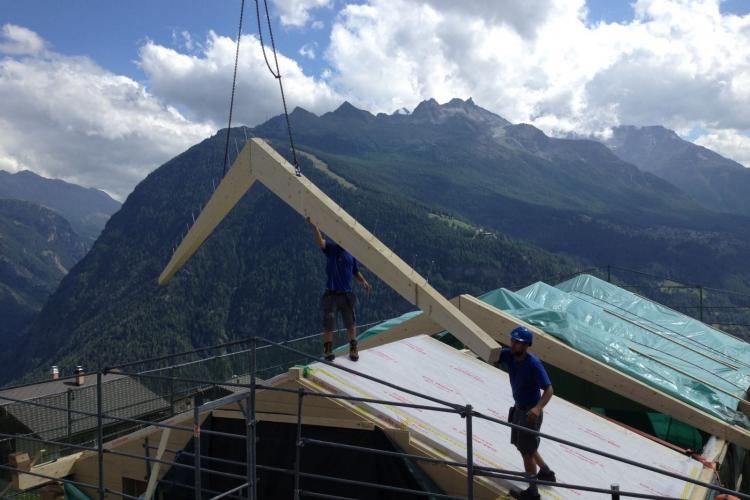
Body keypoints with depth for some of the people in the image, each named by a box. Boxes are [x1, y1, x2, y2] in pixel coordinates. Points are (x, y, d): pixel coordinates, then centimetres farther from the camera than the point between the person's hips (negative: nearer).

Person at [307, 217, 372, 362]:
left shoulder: (351, 253, 5)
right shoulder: (331, 247, -5)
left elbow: (356, 273, 16)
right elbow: (320, 242, -27)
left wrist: (363, 282, -4)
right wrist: (314, 227, -45)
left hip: (347, 294, 3)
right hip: (331, 294, -3)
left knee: (351, 324, 10)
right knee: (328, 324, 5)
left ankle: (353, 349, 25)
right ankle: (327, 350, 20)